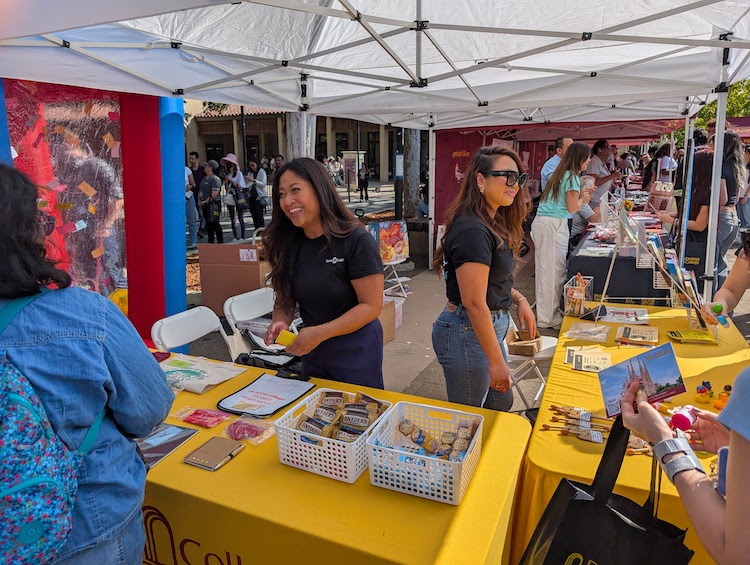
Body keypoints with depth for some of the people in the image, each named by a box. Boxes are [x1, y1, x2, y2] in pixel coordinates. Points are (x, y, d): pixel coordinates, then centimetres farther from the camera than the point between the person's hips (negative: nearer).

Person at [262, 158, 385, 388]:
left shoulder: (356, 241, -18)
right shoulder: (288, 244, -1)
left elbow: (371, 306, -19)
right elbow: (284, 300, 6)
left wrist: (320, 332, -26)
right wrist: (280, 322, -16)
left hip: (356, 352, -5)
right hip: (312, 353, 5)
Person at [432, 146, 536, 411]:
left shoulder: (493, 223, 7)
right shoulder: (472, 230, -24)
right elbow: (474, 302, -25)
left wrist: (519, 299, 5)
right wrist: (496, 361, -20)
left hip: (489, 326, 10)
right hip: (468, 332, -10)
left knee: (501, 403, 24)